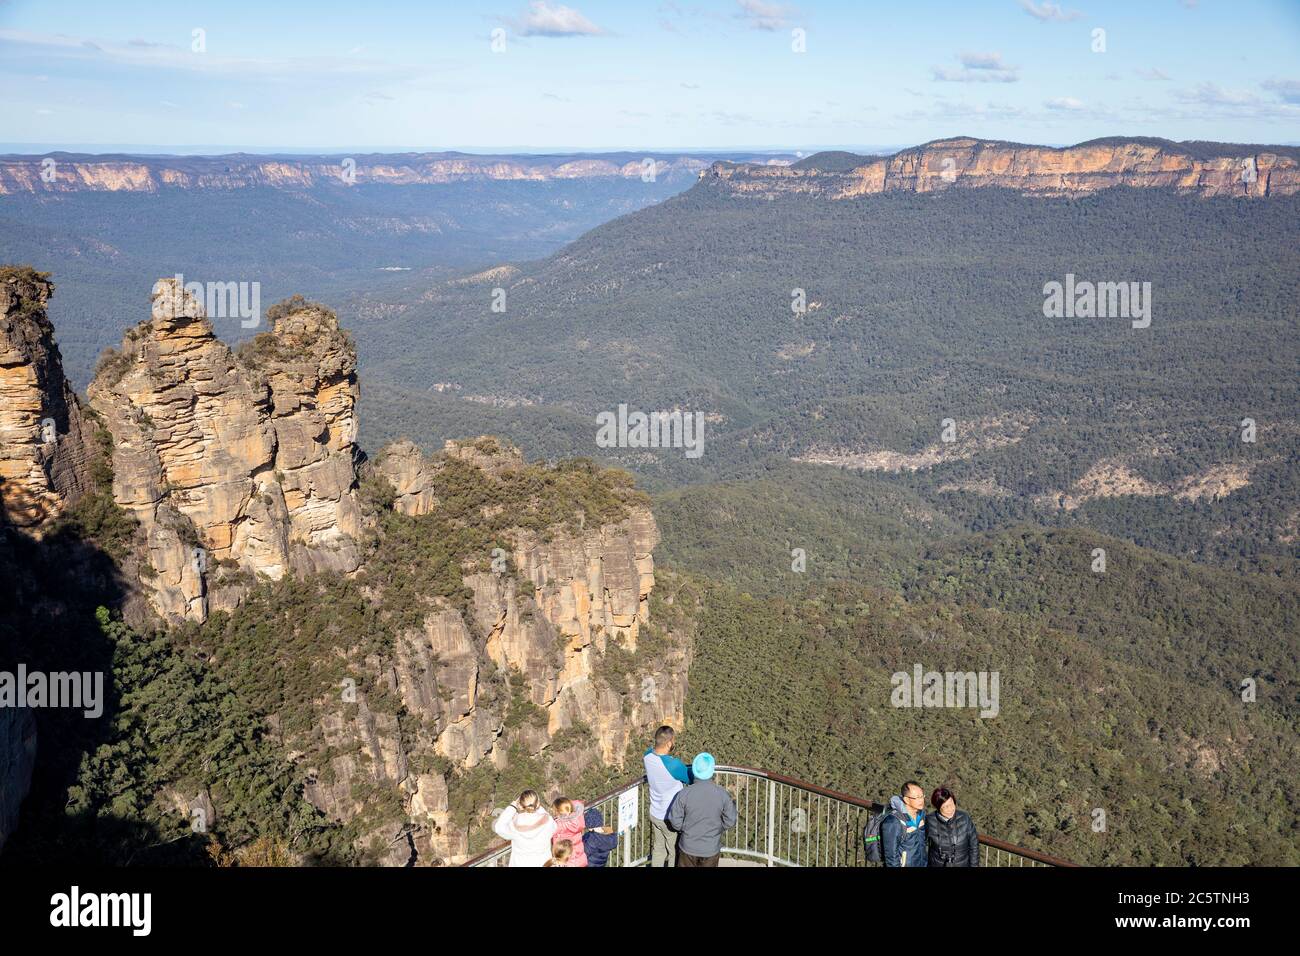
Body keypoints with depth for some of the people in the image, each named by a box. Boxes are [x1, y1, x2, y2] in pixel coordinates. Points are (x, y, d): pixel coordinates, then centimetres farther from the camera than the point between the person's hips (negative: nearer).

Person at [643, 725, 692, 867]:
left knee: (657, 851, 22)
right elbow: (691, 779, -12)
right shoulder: (674, 765, -32)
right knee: (674, 854, 16)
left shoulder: (648, 755, -13)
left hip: (654, 814, 6)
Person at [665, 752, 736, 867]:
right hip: (711, 849, 0)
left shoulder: (684, 794, -19)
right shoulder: (723, 795, -18)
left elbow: (675, 822, -11)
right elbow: (729, 822, -9)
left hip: (688, 848, 0)